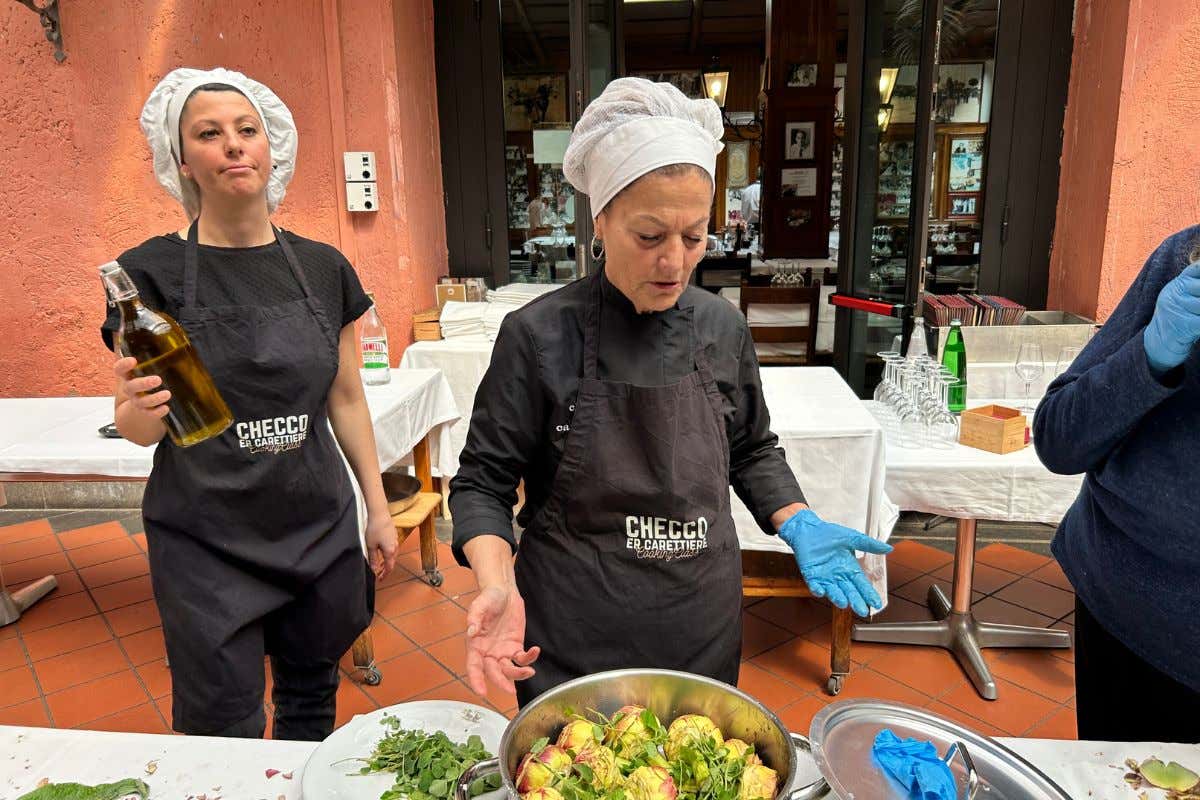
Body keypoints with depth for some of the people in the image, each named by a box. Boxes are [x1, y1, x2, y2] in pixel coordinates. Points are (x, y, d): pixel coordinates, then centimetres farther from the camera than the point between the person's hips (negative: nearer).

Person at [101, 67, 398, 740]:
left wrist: (378, 507, 9)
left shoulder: (324, 269, 1)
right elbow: (137, 426, -2)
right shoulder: (152, 271, -7)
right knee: (223, 737, 6)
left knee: (313, 706, 17)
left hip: (321, 532, 3)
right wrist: (140, 408, -25)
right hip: (206, 544, -2)